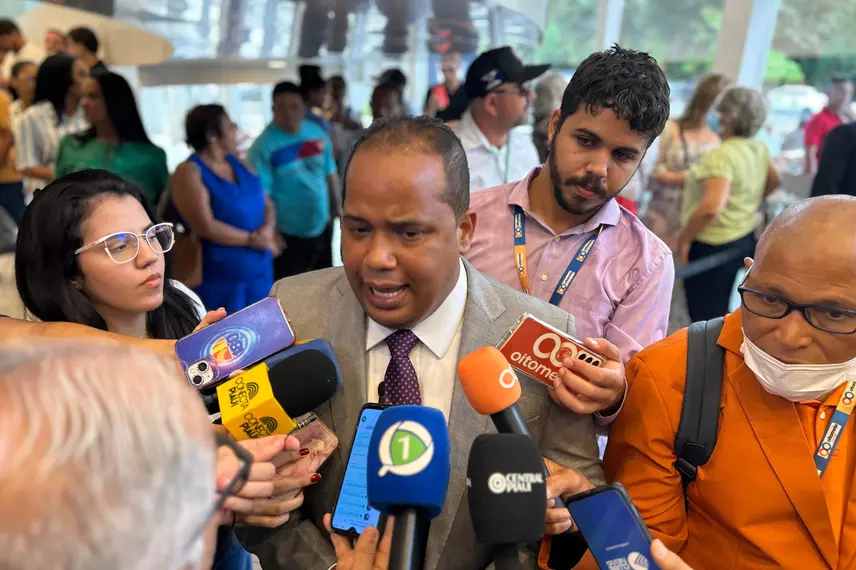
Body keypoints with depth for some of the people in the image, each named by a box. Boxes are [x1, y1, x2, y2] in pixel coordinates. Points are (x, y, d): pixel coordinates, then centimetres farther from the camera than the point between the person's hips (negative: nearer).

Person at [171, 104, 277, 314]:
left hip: (259, 271, 7)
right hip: (220, 279, -7)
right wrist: (253, 240, -13)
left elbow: (267, 204, 11)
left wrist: (268, 229, -11)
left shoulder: (238, 163, 10)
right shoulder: (190, 172, -11)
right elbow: (206, 227, -20)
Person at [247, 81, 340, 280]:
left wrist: (337, 208, 15)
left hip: (321, 226, 6)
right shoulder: (264, 145, -18)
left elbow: (330, 173, 12)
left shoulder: (317, 132, 1)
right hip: (287, 233, -6)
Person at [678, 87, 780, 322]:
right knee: (719, 311, 24)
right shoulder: (759, 149, 3)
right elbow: (774, 181, 23)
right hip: (744, 238, 9)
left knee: (704, 315, 3)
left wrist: (683, 239, -25)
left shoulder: (722, 155, -25)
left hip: (713, 245, -9)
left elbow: (712, 207, -37)